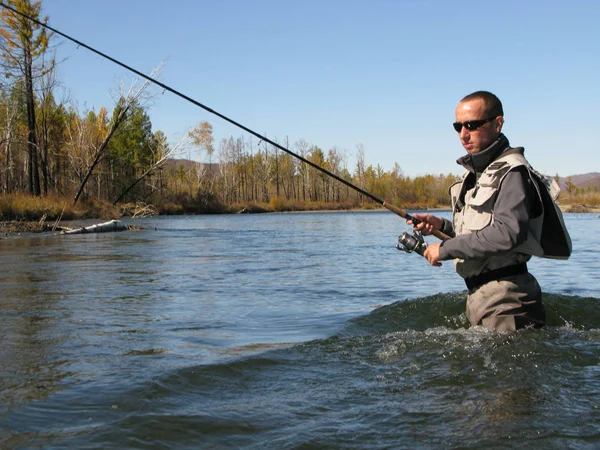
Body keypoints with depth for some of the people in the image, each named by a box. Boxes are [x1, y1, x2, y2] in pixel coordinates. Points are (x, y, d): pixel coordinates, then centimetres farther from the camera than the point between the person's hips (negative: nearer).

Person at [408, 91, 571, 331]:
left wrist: (446, 249, -21)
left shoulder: (511, 172, -15)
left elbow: (507, 234, -28)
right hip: (478, 294, 10)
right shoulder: (477, 172, 15)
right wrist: (441, 225, 3)